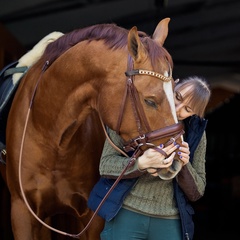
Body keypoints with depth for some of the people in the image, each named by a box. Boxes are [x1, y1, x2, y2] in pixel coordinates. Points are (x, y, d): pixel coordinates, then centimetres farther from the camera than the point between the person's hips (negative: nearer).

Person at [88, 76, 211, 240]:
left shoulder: (196, 133, 4)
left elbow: (196, 193, 6)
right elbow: (105, 165, -8)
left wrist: (184, 165, -14)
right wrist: (141, 163, -26)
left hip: (170, 222, 2)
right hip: (126, 215, -2)